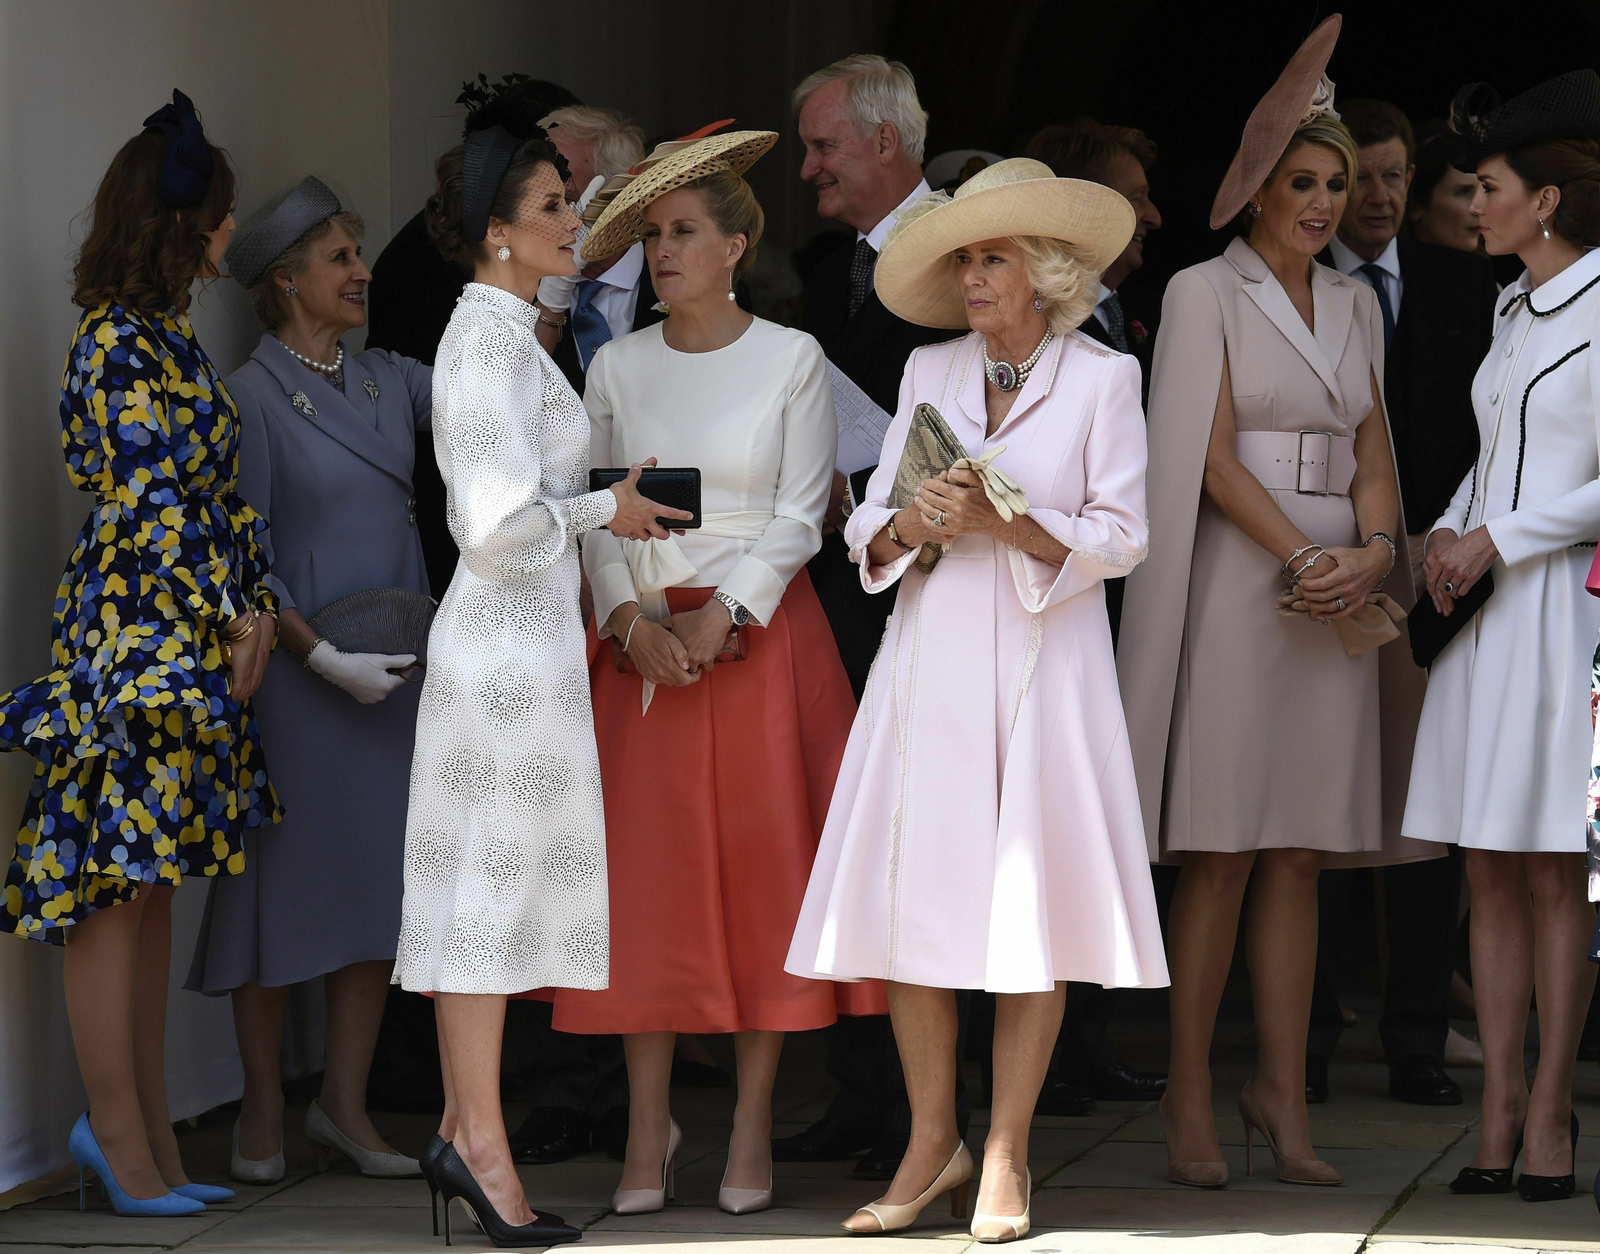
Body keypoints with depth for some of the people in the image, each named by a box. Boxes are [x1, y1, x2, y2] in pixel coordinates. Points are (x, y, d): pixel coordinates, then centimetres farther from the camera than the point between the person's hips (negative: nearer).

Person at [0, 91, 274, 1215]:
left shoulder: (166, 335, 15)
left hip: (186, 646, 10)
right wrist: (238, 621, -9)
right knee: (118, 889, -4)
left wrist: (256, 608, 6)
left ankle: (145, 1137, 13)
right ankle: (121, 1138, -1)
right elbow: (154, 502, -15)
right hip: (139, 635, -10)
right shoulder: (120, 344, -13)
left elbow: (217, 491, 16)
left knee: (150, 889, 10)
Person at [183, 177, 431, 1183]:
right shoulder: (251, 399, -7)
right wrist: (323, 657, -15)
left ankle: (346, 1106, 14)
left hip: (399, 673, 6)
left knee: (383, 885, 6)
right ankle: (264, 1114, 12)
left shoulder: (390, 383, 10)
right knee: (287, 883, 1)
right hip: (301, 674, -6)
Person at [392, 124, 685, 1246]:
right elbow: (503, 524, -23)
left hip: (517, 637, 10)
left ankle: (463, 1127, 16)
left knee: (484, 887, 11)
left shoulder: (501, 333, 15)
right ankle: (480, 1144, -1)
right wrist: (603, 510, -9)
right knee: (495, 880, -6)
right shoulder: (494, 345, -17)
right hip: (512, 643, -10)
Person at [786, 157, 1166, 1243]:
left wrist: (1005, 523, -16)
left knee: (1032, 905, -4)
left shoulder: (1104, 379, 2)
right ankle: (933, 1144, 9)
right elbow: (869, 528, 12)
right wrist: (909, 526, -10)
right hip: (931, 661, 3)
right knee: (913, 899, -2)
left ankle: (1007, 1155, 3)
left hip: (1043, 665, -3)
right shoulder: (930, 374, 13)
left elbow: (1120, 539, -3)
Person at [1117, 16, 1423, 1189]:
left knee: (1300, 855, 4)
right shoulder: (1206, 293, -1)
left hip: (1337, 598, 5)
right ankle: (1190, 1093, 0)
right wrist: (1305, 558, -16)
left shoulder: (1356, 304, 15)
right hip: (1236, 585, -5)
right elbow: (1212, 453, -8)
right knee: (1224, 853, -6)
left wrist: (1372, 551, -7)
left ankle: (1282, 1094, 6)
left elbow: (1373, 451, 13)